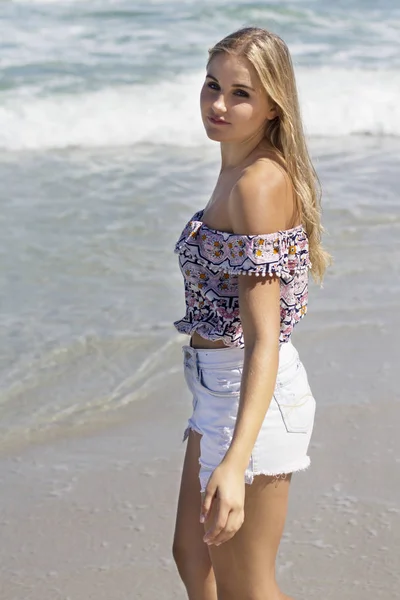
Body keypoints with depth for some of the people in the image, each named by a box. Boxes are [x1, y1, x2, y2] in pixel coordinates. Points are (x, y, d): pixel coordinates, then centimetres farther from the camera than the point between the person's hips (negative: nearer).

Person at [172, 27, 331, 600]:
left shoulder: (260, 183, -22)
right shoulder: (240, 169, 7)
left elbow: (264, 337, -29)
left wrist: (235, 463, -37)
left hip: (250, 399, -10)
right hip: (218, 393, 10)